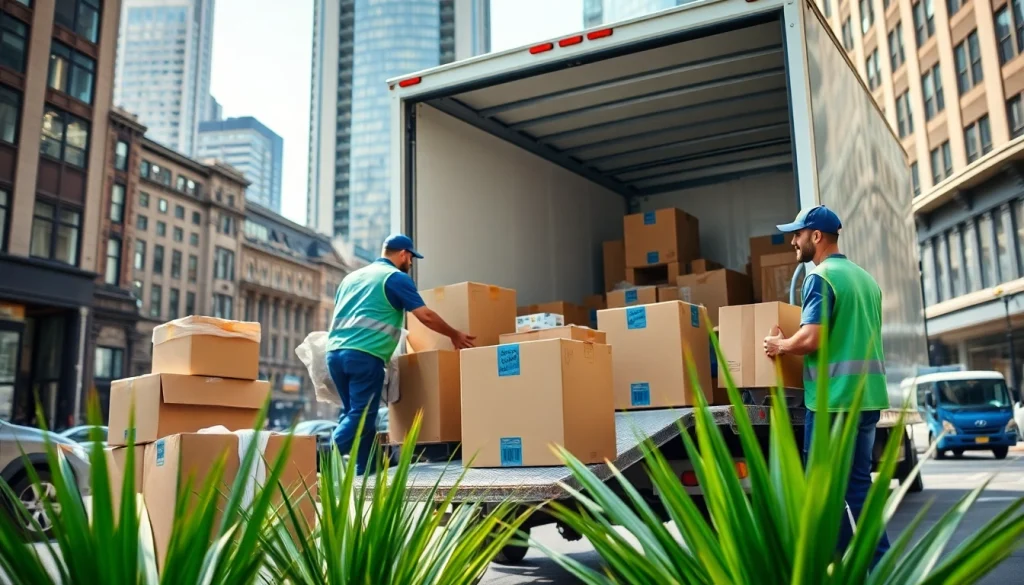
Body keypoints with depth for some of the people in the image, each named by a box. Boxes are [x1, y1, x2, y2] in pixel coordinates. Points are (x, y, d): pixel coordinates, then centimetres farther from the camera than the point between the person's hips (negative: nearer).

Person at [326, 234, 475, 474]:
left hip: (334, 352, 8)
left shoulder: (352, 276, 24)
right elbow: (426, 316, -4)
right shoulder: (396, 277, 2)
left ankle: (365, 468, 15)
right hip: (364, 355, -8)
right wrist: (455, 335, 9)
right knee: (362, 414, -6)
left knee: (353, 412, 14)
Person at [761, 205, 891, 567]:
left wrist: (779, 345, -3)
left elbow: (811, 338, -21)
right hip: (867, 394, 9)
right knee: (857, 482, 14)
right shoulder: (865, 278, 16)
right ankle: (878, 562, 19)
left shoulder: (821, 277, -11)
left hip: (834, 398, -9)